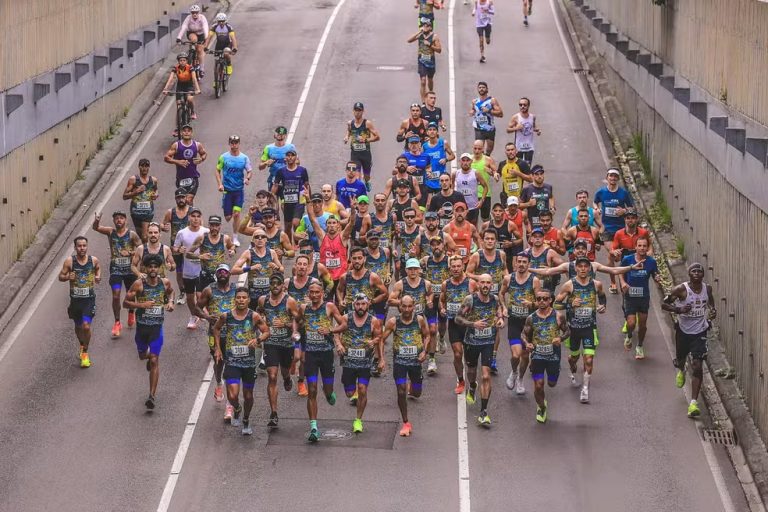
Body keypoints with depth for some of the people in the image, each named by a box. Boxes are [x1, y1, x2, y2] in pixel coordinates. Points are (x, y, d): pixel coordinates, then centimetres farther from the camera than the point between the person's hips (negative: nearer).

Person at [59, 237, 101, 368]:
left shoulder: (93, 260, -5)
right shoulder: (69, 261, -9)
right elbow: (60, 276, 0)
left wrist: (98, 276, -1)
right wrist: (67, 277, -22)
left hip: (89, 299, -1)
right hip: (75, 299, 1)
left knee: (86, 326, -15)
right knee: (78, 326, 17)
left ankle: (85, 353, 5)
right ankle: (82, 345, 48)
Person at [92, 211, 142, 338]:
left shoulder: (131, 234, -4)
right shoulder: (110, 232, -1)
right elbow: (95, 228, -12)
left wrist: (130, 253, -18)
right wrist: (96, 221, -34)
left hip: (129, 268, 0)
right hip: (115, 269, 0)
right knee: (116, 295, -10)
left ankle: (131, 313, 44)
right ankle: (117, 323, -5)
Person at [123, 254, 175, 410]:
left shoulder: (165, 283, -2)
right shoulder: (139, 284, -9)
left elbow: (170, 292, 23)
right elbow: (125, 303, -7)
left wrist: (170, 302, 2)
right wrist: (141, 305, -22)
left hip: (157, 327, -1)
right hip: (142, 326, 1)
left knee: (154, 361, -7)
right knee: (142, 356, 19)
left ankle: (152, 396, -7)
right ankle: (149, 356, 59)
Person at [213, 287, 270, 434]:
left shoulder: (254, 317, -7)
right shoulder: (226, 316, -4)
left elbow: (267, 332, 0)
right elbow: (216, 329, 15)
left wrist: (258, 340, -20)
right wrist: (217, 348, 10)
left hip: (249, 361, 1)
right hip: (231, 361, -1)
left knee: (248, 395, 13)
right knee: (233, 396, -14)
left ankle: (246, 421, 38)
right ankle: (236, 410, 21)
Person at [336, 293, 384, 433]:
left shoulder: (374, 321, -4)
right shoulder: (346, 319, -4)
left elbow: (379, 339, 7)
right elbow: (336, 332, 5)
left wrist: (381, 359, 7)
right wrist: (338, 344, -15)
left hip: (366, 362, -1)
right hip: (349, 360, 1)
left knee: (362, 390, -11)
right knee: (350, 393, 4)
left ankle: (358, 420, 4)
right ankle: (354, 391, 43)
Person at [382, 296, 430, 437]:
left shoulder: (419, 320, -5)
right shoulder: (393, 322, -9)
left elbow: (427, 336, 10)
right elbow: (382, 339, -1)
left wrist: (424, 351, -5)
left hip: (416, 360, 2)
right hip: (399, 360, -1)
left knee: (416, 393, 11)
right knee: (401, 392, -10)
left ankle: (412, 387, 51)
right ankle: (406, 424, 3)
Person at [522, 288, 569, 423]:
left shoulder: (558, 316, -5)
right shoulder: (531, 318, -1)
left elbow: (567, 331, 5)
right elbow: (524, 334, 10)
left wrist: (561, 338, -17)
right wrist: (527, 343, -12)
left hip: (553, 355, 0)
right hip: (537, 355, 0)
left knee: (552, 383, 9)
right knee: (538, 386, -3)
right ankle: (541, 407, 23)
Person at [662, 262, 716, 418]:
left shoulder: (707, 288, -5)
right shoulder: (681, 289, -16)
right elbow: (664, 304, -10)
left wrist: (713, 311, -2)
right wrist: (678, 309, -27)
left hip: (700, 332, 0)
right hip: (683, 331, 0)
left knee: (697, 366, -12)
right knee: (680, 361, 20)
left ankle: (694, 403, -12)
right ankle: (681, 371, 62)